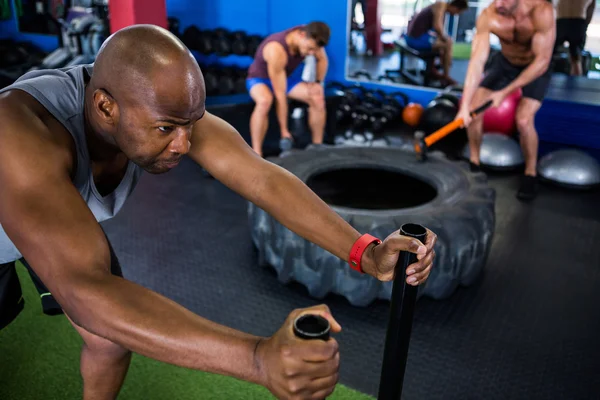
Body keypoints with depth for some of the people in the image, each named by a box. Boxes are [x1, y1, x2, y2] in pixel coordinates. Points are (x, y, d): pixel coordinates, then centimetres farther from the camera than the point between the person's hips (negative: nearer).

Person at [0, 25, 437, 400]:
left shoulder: (167, 106, -33)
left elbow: (265, 180, -37)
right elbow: (85, 293, -60)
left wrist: (367, 254, -49)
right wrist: (259, 357, -72)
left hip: (69, 220, 4)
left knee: (113, 340, 4)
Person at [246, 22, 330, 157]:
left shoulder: (310, 38, -19)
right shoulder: (276, 50, -38)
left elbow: (322, 59, 5)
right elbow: (280, 95, -38)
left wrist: (318, 82, -9)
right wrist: (284, 131, -35)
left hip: (285, 77, 6)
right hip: (259, 78, -6)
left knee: (318, 98, -16)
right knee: (264, 101, -41)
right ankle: (256, 154, -32)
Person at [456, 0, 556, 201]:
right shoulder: (488, 17, -27)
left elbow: (541, 61, -30)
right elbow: (477, 61, -33)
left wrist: (505, 92, -33)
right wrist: (465, 106, -39)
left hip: (537, 68, -3)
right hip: (504, 62, 4)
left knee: (523, 119, -21)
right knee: (474, 108, -8)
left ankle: (530, 174, 2)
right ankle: (474, 163, 12)